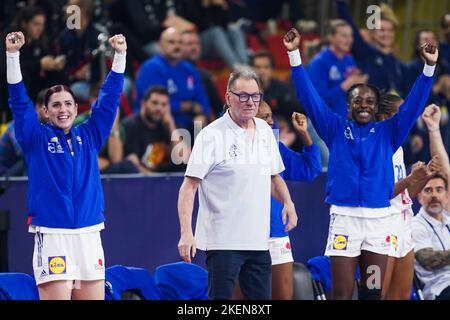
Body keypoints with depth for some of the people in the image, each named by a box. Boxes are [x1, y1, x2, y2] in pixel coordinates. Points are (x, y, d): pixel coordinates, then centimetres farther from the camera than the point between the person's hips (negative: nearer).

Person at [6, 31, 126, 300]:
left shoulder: (89, 136, 13)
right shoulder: (37, 138, 5)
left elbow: (109, 99, 10)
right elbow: (19, 100, -4)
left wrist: (120, 56, 2)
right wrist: (13, 55, -13)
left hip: (89, 235, 3)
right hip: (52, 236, -3)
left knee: (93, 297, 3)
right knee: (56, 297, -9)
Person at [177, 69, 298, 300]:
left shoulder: (265, 131, 11)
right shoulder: (211, 135, -9)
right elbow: (189, 186, -12)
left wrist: (287, 202, 4)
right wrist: (186, 233, -22)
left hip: (259, 241, 6)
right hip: (223, 242, -6)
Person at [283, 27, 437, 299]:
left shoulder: (388, 133, 9)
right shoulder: (336, 129, 8)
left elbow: (413, 104, 2)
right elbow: (310, 97, 3)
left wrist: (429, 67, -11)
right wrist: (295, 55, -4)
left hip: (379, 218, 2)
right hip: (344, 216, -1)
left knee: (373, 292, 7)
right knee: (342, 293, -3)